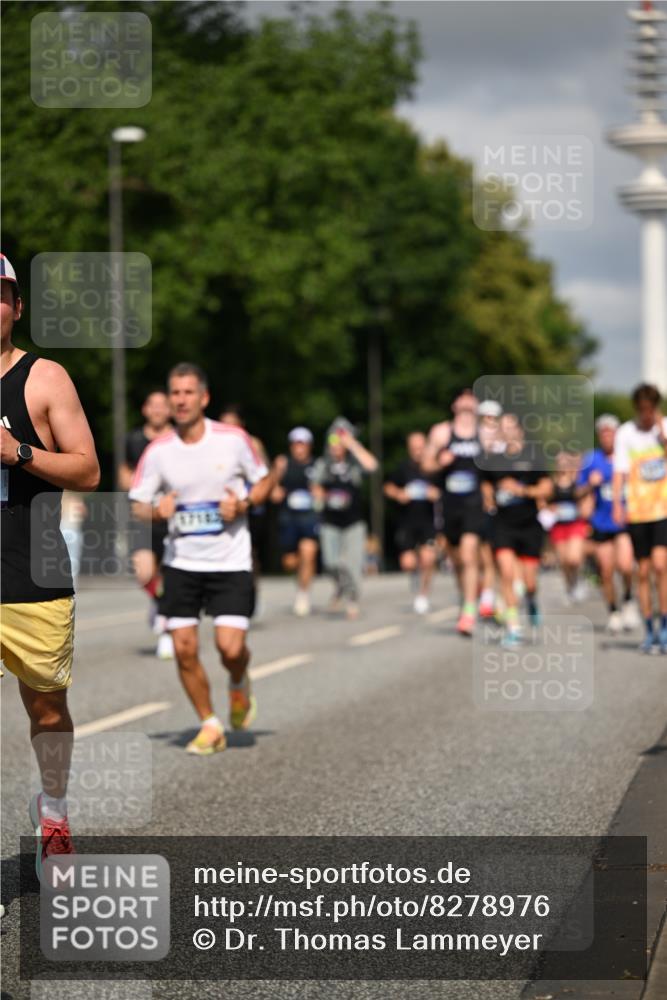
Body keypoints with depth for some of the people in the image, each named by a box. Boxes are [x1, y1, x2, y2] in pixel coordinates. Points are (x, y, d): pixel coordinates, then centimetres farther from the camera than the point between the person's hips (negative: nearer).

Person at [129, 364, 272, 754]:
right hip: (181, 563, 2)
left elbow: (264, 481, 7)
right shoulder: (158, 450, -4)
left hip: (231, 561, -2)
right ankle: (210, 726, 16)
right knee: (184, 649, -3)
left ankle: (240, 684, 25)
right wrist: (156, 511, -20)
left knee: (231, 648, -12)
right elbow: (138, 505, 3)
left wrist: (243, 504, -13)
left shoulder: (234, 439, -7)